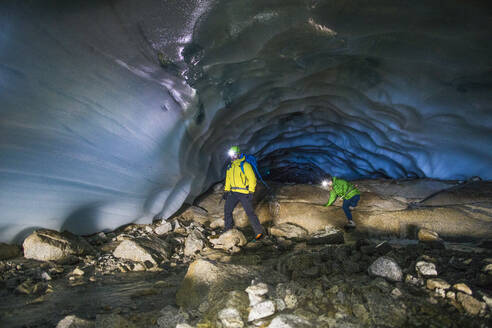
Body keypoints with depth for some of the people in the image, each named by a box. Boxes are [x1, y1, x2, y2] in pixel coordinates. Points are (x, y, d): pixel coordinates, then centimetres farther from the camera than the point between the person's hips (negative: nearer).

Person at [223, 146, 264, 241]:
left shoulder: (245, 165, -11)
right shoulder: (230, 166, 12)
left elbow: (252, 178, -13)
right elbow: (228, 179, 21)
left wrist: (251, 192, -17)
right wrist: (226, 191, 16)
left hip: (244, 193, -7)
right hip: (233, 193, 7)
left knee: (250, 212, -5)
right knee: (227, 210, 5)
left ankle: (259, 232, 5)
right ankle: (228, 230, 21)